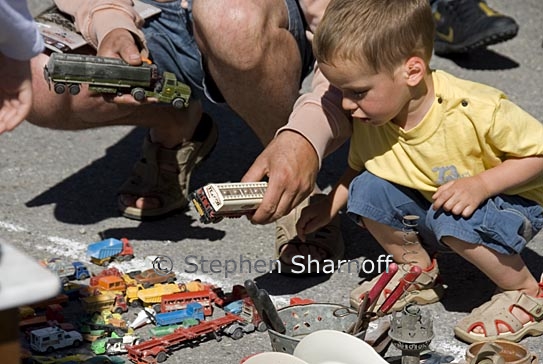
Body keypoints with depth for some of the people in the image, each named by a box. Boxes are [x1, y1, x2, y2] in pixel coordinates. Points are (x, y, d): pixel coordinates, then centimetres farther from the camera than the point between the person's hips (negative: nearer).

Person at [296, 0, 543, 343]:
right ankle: (419, 271, 7)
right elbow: (358, 167, 7)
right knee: (367, 190, -15)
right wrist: (329, 207, -5)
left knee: (453, 219, -35)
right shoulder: (370, 117, -14)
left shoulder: (477, 110, -32)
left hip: (511, 201, -6)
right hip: (426, 203, 6)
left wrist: (481, 184, -34)